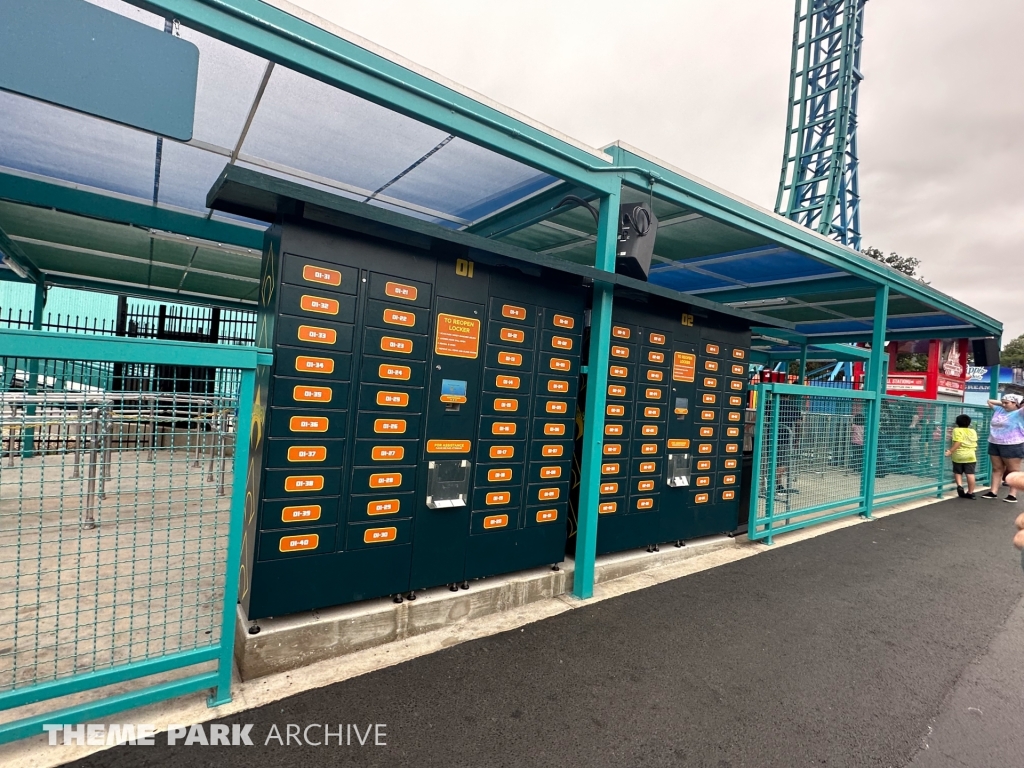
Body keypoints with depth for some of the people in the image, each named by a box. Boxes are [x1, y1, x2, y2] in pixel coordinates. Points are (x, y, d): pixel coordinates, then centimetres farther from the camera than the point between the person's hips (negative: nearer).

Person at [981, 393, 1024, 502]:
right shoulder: (999, 410, 11)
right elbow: (989, 401, 27)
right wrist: (1002, 403, 13)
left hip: (1012, 446, -7)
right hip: (994, 444, 7)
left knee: (1013, 470, 3)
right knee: (997, 469, 10)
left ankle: (1013, 495, 6)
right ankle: (993, 492, 13)